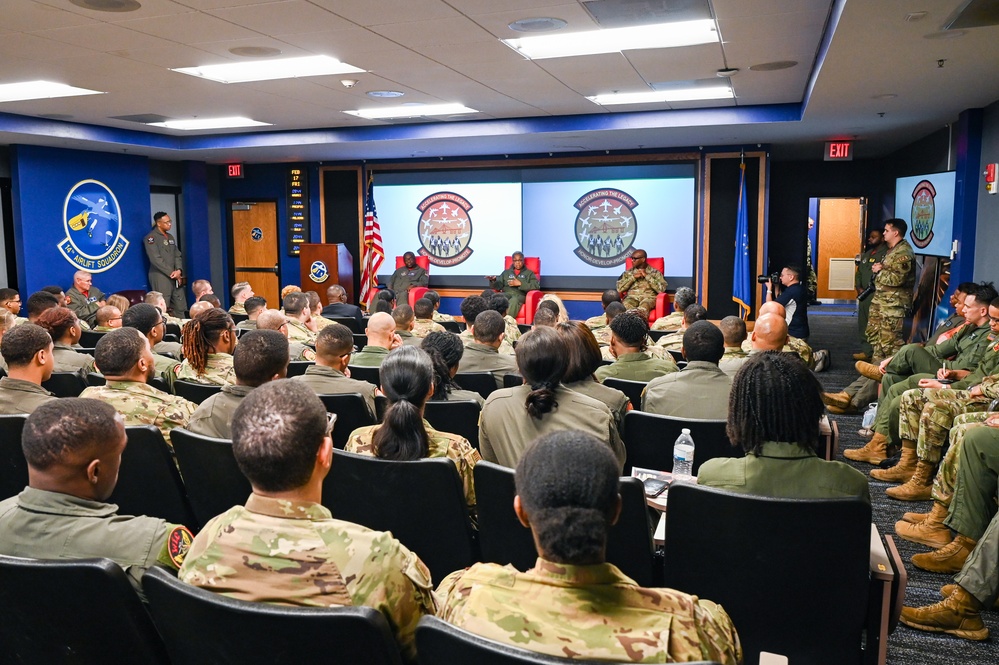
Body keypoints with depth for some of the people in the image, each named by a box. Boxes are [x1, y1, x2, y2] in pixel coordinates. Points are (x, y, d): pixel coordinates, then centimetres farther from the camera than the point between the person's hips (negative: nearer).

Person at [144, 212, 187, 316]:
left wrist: (179, 270, -5)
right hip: (160, 277, -7)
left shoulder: (170, 237, 18)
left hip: (175, 276, 7)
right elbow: (156, 259, -14)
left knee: (180, 307, 5)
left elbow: (178, 255, 14)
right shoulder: (151, 237, -6)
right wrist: (172, 273, -14)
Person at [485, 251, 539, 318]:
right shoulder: (506, 272, 28)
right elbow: (499, 286, 18)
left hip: (520, 295, -2)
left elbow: (536, 286, 3)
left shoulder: (529, 273, 20)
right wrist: (493, 281, -4)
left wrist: (520, 284, -5)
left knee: (514, 301, -40)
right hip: (506, 293, 2)